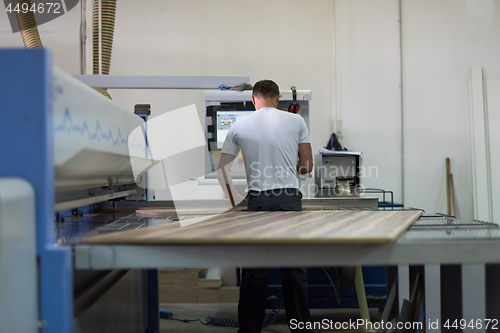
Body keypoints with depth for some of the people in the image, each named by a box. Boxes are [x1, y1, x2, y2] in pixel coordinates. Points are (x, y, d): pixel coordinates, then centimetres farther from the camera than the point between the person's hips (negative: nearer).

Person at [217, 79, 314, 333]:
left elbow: (222, 170, 7)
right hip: (290, 200, 0)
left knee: (255, 272, 5)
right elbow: (308, 166, 6)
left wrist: (234, 199, 19)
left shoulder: (239, 127, 4)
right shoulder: (296, 121, 4)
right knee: (295, 270, 8)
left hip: (258, 201, 0)